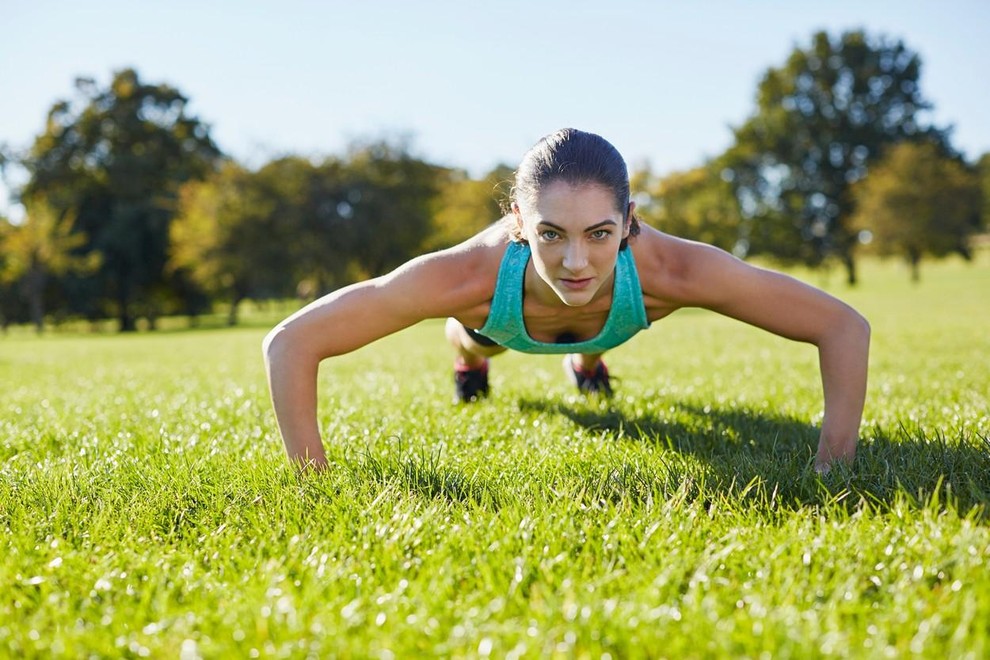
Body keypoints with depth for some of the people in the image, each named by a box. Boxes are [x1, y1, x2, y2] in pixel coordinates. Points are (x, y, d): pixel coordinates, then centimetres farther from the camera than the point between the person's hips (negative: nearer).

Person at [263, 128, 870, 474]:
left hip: (609, 316, 1)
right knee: (473, 337, 38)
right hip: (501, 315, 0)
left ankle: (586, 356, 75)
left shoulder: (668, 270, -49)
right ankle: (470, 358, 74)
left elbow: (846, 327, -40)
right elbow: (290, 342, -44)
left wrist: (833, 466, -46)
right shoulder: (471, 273, -51)